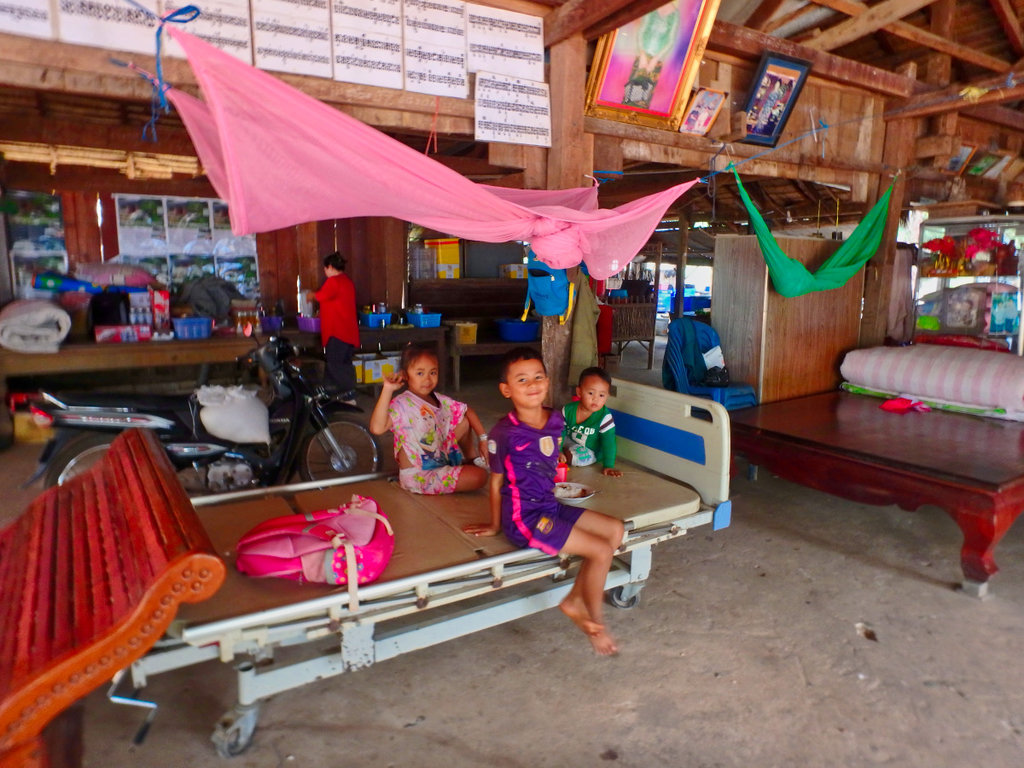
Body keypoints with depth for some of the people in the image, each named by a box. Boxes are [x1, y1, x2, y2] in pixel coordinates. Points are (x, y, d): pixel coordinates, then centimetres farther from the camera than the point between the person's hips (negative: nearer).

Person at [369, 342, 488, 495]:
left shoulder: (439, 401, 2)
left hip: (441, 458, 8)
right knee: (479, 476, -18)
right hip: (418, 476, -8)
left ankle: (471, 459, 33)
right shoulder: (401, 405, -22)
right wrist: (387, 390, -41)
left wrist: (483, 438, 7)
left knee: (464, 422, 13)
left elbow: (467, 411, 16)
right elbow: (377, 428, -39)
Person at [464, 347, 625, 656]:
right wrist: (495, 525, 2)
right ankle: (595, 622, 15)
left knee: (615, 529, 6)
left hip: (549, 505, 8)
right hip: (523, 517, -8)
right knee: (602, 551, -10)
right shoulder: (504, 433, -17)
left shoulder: (556, 420, 1)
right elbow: (496, 481, -7)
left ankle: (574, 600, 12)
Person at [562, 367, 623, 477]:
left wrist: (609, 466, -24)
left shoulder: (605, 417, -25)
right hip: (569, 442, 3)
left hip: (590, 451, -3)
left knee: (578, 457, -30)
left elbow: (608, 442, -21)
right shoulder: (568, 410, -15)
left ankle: (564, 452, -3)